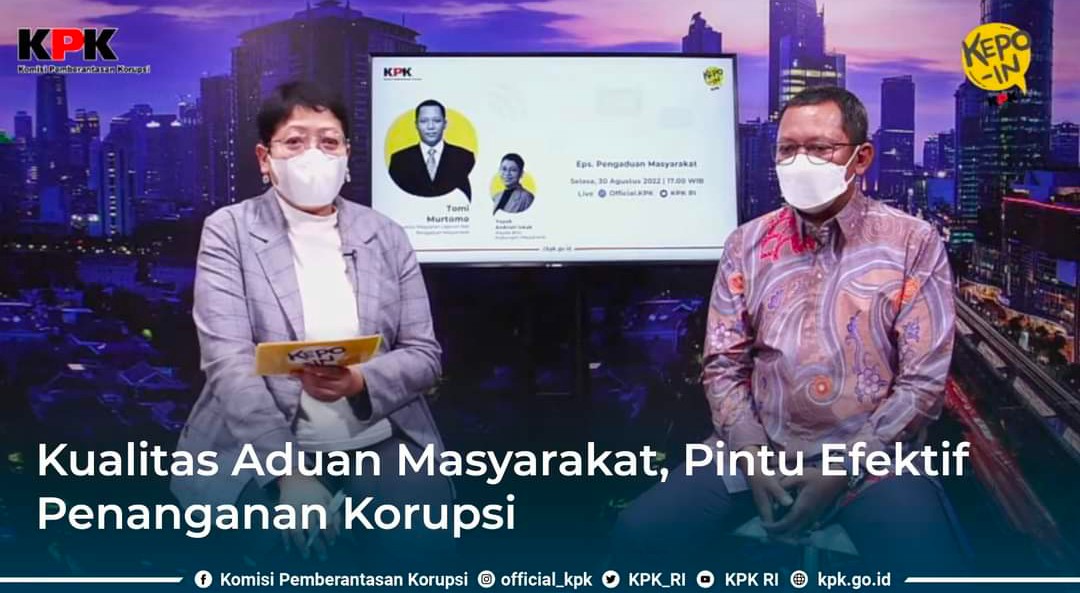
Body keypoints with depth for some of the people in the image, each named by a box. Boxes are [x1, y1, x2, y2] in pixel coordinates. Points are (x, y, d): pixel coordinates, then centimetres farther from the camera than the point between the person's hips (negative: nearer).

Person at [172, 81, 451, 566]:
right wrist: (289, 472, -22)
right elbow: (228, 359, -10)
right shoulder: (229, 231, 1)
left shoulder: (386, 236, 8)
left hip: (378, 445, 3)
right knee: (291, 551, -27)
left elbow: (424, 354, 6)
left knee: (420, 542, -19)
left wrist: (361, 382, -18)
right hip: (262, 454, -2)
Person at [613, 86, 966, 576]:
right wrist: (754, 459, -9)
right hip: (760, 449, 3)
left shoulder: (912, 243, -2)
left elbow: (923, 380, -6)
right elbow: (723, 364, 6)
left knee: (932, 569, -29)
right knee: (639, 533, -14)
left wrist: (842, 471, -13)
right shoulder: (747, 244, 7)